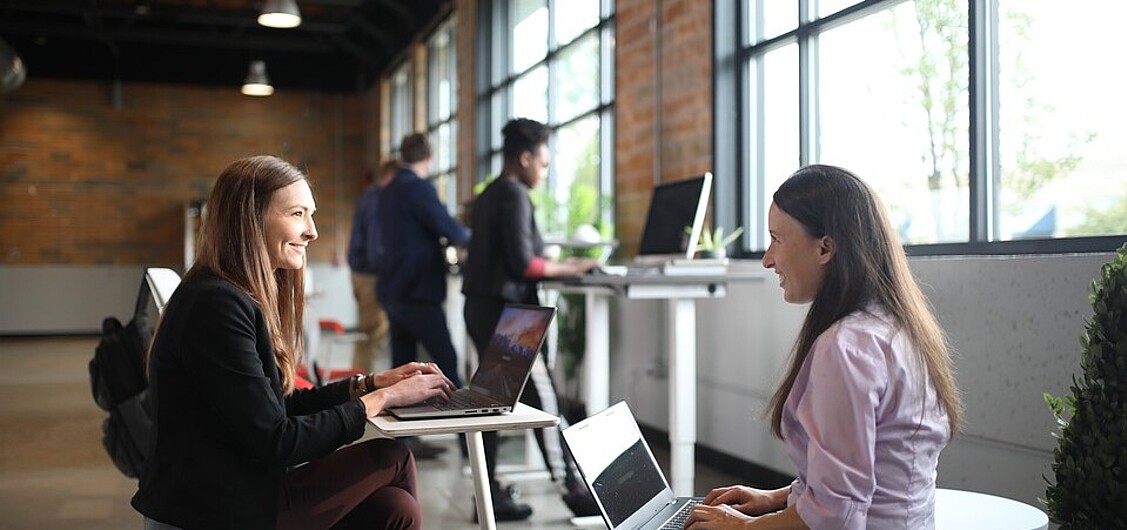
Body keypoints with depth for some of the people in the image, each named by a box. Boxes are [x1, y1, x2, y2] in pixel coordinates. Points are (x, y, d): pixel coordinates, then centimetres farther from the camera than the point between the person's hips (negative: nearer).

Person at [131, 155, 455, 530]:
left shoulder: (245, 297, 11)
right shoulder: (216, 305, -20)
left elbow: (283, 404, 13)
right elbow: (276, 442, -20)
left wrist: (373, 383, 4)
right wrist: (381, 398, -12)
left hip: (235, 492, 9)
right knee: (393, 457, -2)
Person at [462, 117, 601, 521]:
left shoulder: (487, 196, 15)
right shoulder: (515, 194, -12)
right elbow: (522, 263, -19)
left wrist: (555, 264, 16)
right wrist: (567, 269, -7)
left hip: (481, 307, 10)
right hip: (506, 311, -10)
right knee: (544, 400, -5)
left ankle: (490, 495, 14)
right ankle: (573, 490, 1)